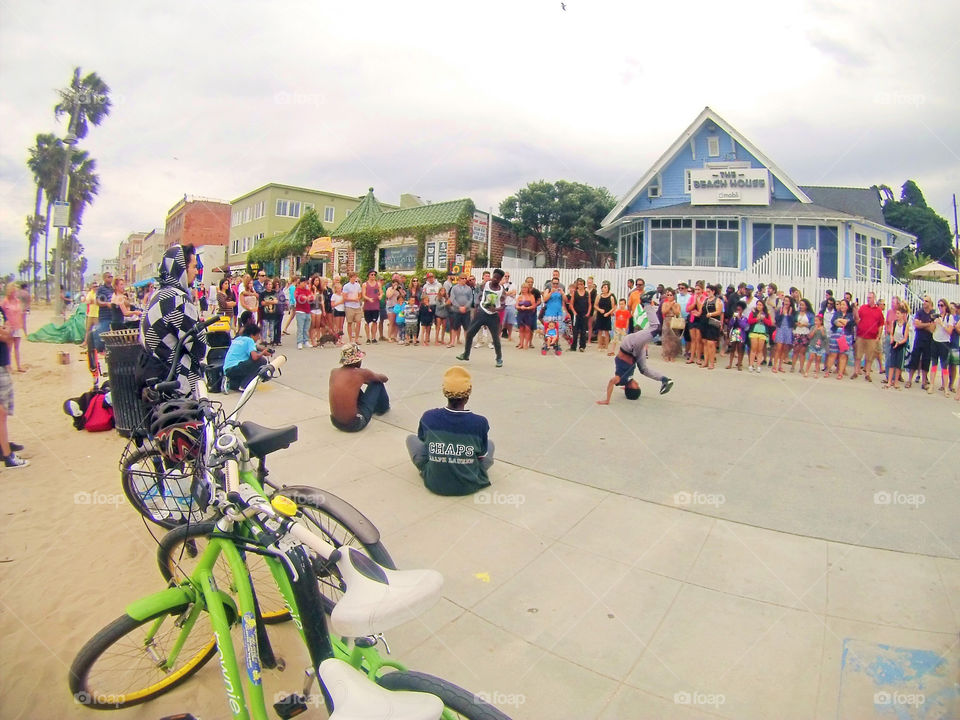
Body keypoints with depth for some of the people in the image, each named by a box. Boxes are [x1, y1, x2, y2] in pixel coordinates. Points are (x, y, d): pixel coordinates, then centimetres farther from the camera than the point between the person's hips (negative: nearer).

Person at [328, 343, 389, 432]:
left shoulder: (333, 372, 2)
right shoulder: (361, 373, -10)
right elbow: (384, 378, 10)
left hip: (336, 423, 5)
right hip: (355, 424, -5)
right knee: (377, 382, 9)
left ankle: (375, 407, 49)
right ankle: (384, 407, 36)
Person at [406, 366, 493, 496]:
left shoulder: (428, 417, -16)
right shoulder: (480, 422, -19)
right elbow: (482, 456, -4)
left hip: (435, 484, 0)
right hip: (469, 485, 0)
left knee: (411, 438, 19)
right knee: (490, 443, 25)